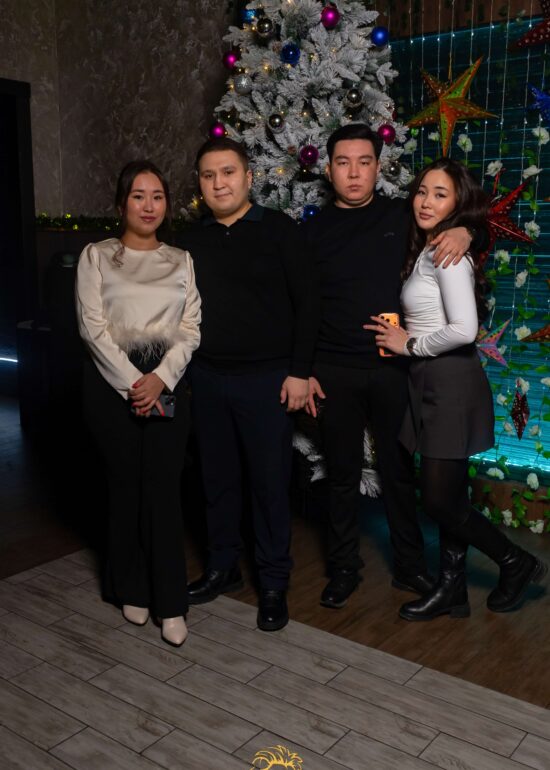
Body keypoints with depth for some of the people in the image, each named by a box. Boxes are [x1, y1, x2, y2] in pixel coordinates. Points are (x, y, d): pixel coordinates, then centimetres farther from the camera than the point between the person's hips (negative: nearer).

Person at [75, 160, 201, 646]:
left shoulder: (181, 261, 11)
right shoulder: (96, 256, 4)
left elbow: (190, 328, 3)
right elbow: (93, 326, -5)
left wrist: (159, 378, -11)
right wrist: (132, 382, -12)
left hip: (168, 382, 1)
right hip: (112, 382, -1)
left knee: (164, 487, -2)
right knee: (126, 485, 5)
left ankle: (170, 603, 6)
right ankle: (132, 590, 22)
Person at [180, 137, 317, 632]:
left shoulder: (278, 230, -3)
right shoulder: (193, 239, 9)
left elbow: (305, 303, -6)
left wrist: (299, 372, -10)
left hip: (267, 378, -4)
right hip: (207, 378, 4)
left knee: (270, 481, 4)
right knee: (218, 478, 13)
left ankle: (274, 583, 19)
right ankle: (223, 567, 31)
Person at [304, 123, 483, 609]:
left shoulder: (402, 217, 3)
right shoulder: (315, 231, 4)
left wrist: (464, 232, -10)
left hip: (393, 368, 0)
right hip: (335, 371, 0)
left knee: (399, 470, 10)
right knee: (342, 474, 10)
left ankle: (410, 565, 27)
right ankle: (344, 568, 26)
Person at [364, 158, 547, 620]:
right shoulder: (426, 251, 14)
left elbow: (464, 329, -24)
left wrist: (409, 344, -13)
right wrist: (404, 341, 0)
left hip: (451, 382, -9)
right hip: (431, 383, 9)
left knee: (440, 500, -3)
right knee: (447, 496, 14)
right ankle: (451, 590, 25)